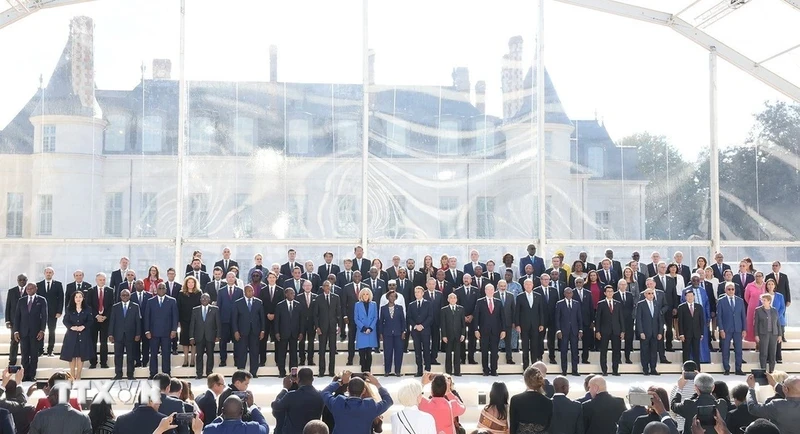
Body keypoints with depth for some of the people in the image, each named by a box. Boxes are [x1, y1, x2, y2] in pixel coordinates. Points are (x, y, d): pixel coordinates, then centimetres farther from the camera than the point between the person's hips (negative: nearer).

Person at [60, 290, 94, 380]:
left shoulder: (87, 310, 4)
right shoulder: (69, 309, 5)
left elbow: (90, 321, -1)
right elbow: (65, 320, 0)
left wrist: (83, 326, -19)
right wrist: (72, 327, -17)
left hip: (83, 335, 0)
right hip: (71, 335, 0)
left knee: (80, 356, 1)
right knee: (72, 356, 0)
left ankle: (78, 377, 8)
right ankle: (72, 377, 5)